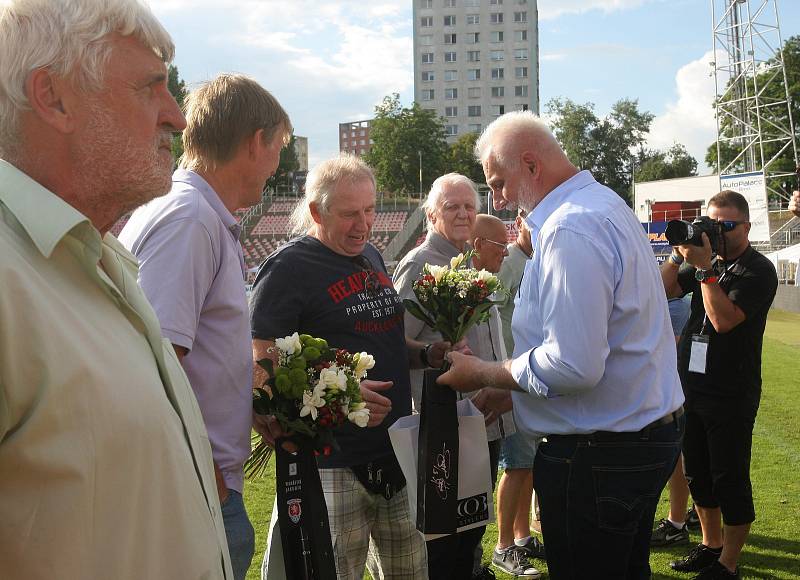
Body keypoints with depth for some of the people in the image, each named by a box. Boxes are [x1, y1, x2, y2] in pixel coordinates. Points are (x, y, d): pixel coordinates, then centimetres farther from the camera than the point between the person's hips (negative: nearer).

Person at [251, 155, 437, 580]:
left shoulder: (371, 257, 14)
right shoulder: (288, 268, -10)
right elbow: (262, 365, -15)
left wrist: (426, 354, 5)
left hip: (397, 450, 8)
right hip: (334, 464, -7)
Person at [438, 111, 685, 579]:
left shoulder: (570, 231, -22)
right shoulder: (607, 205, 12)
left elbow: (573, 366, -28)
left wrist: (483, 373, -13)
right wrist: (513, 389, 16)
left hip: (598, 457, -10)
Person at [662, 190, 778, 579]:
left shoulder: (758, 270, -10)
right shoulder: (705, 261, 12)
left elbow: (724, 319, -23)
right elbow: (663, 290, 3)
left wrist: (704, 268, -22)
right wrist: (680, 253, -7)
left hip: (731, 395, -7)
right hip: (691, 386, 7)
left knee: (729, 480, 1)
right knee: (698, 475, 17)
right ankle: (710, 545, 32)